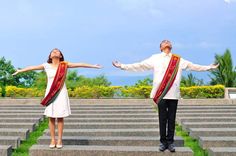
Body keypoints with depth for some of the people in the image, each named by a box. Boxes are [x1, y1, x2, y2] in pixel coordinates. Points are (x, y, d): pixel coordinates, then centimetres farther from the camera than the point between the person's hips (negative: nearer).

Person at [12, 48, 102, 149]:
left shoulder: (64, 65, 0)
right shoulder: (46, 66, 3)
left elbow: (80, 64, -1)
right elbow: (32, 68, 5)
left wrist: (93, 66, -2)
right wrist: (20, 71, 5)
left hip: (61, 93, -1)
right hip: (50, 94, 1)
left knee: (60, 117, 2)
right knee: (51, 117, 3)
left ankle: (59, 140, 10)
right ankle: (53, 140, 11)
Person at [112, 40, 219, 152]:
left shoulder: (179, 60, 14)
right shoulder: (155, 58, 9)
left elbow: (193, 66, 18)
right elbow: (139, 65, 6)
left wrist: (209, 67, 18)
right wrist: (122, 66, 0)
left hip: (173, 94, 1)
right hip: (161, 94, -1)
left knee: (172, 119, 3)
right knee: (162, 119, 1)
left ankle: (170, 142, 12)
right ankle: (163, 141, 11)